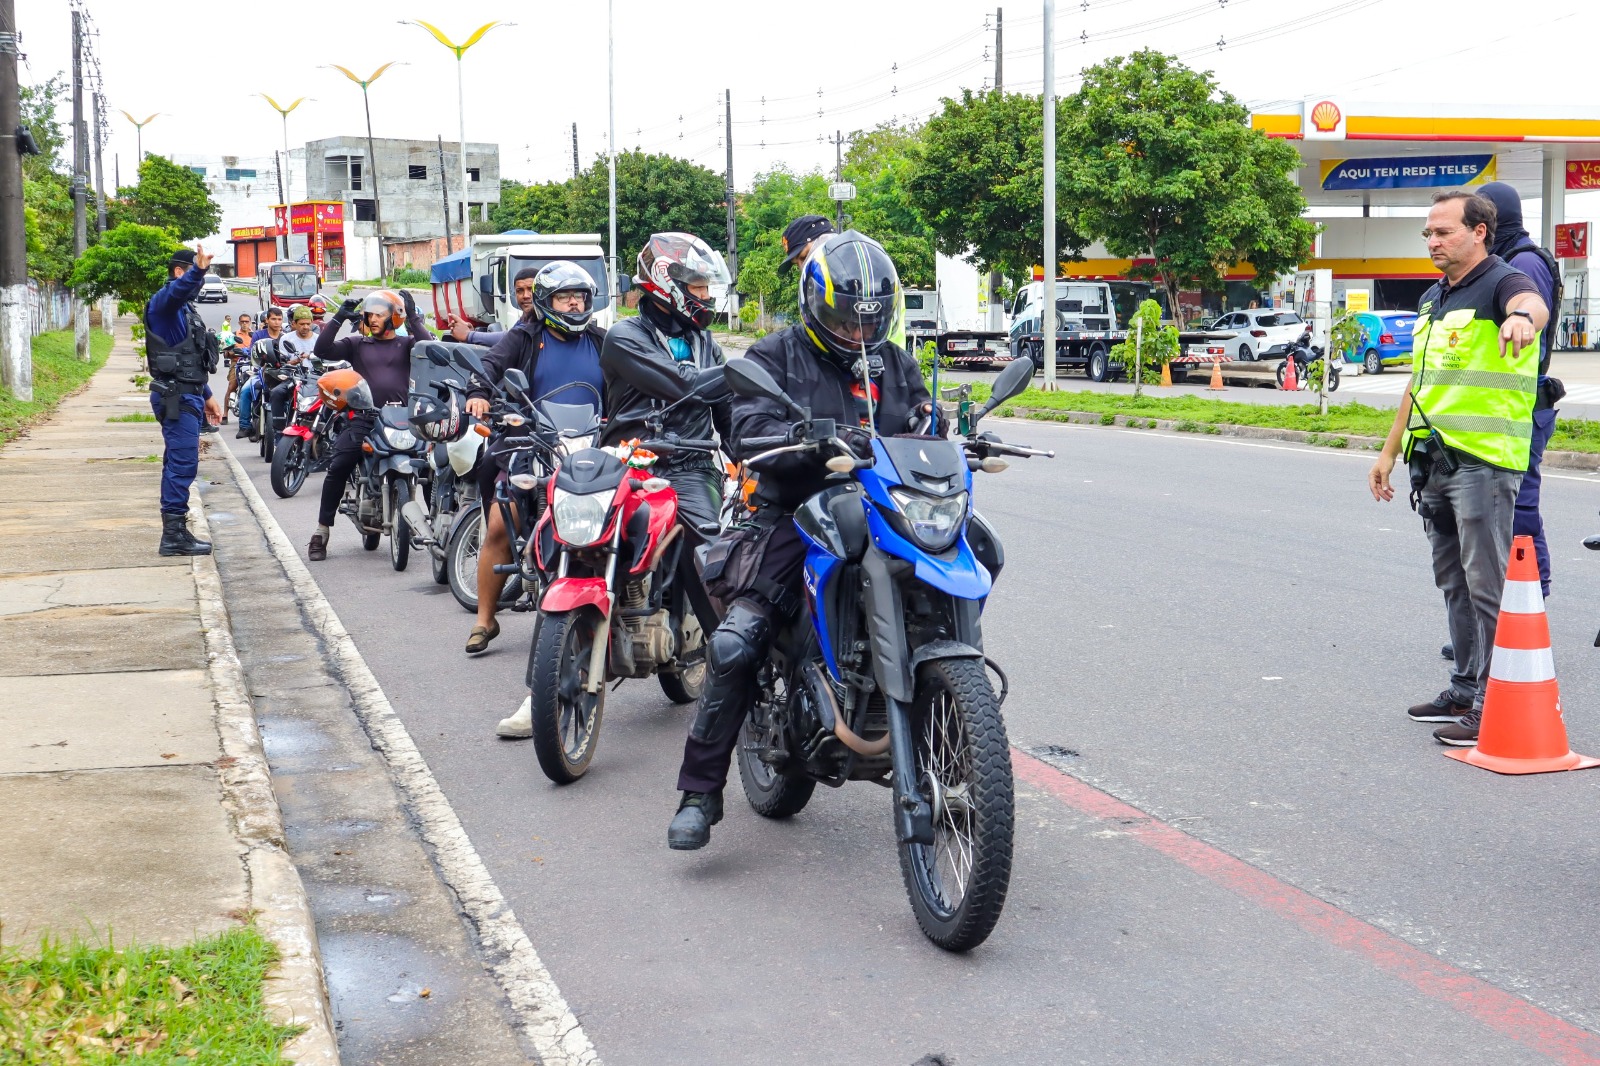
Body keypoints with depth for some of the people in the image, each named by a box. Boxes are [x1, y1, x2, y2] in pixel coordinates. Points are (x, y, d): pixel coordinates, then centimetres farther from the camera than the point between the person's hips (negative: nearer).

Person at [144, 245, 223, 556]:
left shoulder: (185, 308, 22)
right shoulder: (164, 301, -9)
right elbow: (176, 290, -36)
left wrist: (207, 396, 28)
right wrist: (198, 271, -53)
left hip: (188, 395, 10)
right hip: (176, 396, -10)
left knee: (179, 463, 11)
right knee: (183, 463, -13)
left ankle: (173, 532, 16)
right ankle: (174, 533, -13)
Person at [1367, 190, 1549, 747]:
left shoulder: (1502, 283, -9)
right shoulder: (1433, 299, 18)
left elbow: (1531, 303, -34)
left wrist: (1522, 317, -59)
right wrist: (1390, 450, 25)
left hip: (1484, 457, -9)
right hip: (1435, 458, 9)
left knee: (1487, 585, -7)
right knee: (1454, 583, 14)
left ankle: (1494, 705, -4)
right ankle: (1465, 690, 23)